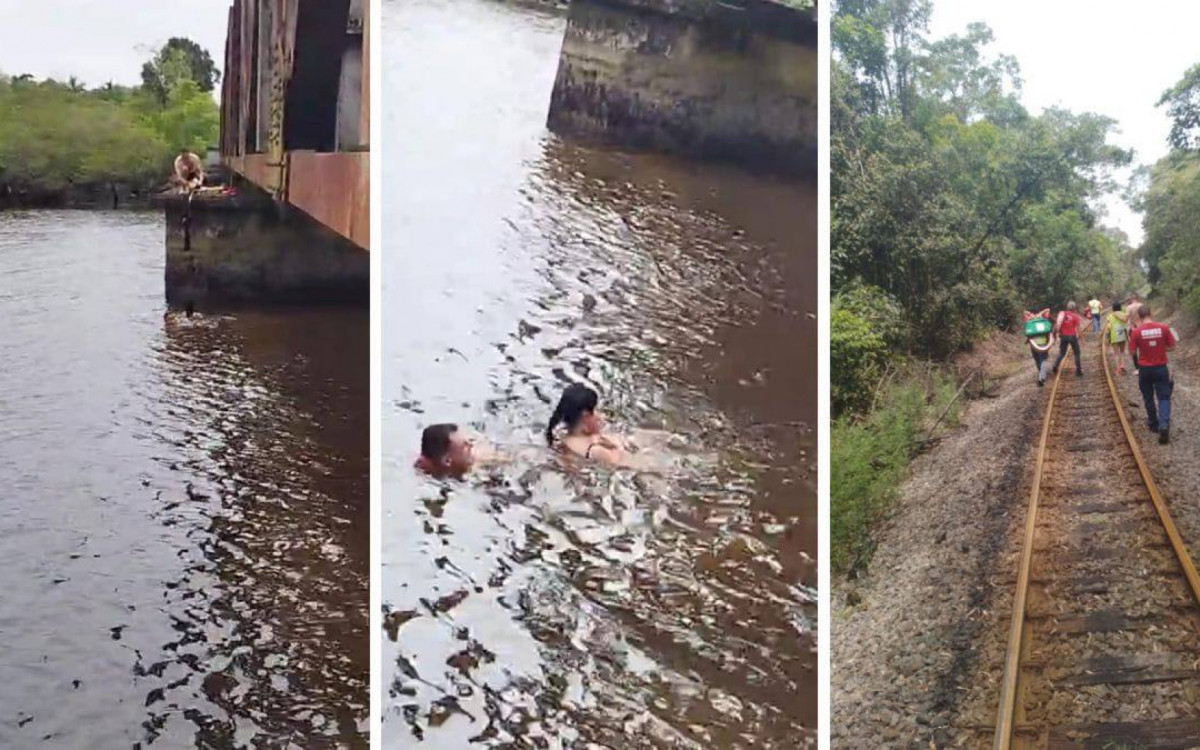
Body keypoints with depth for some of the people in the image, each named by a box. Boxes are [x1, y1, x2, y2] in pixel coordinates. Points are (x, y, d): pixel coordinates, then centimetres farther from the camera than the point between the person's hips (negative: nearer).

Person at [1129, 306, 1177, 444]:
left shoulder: (1137, 331, -13)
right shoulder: (1163, 328, -9)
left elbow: (1132, 350, -5)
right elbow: (1171, 347, -1)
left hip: (1145, 369, 0)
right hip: (1161, 368, 0)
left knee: (1148, 398, 18)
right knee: (1164, 397, 5)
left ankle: (1154, 424, 30)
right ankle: (1164, 425, -14)